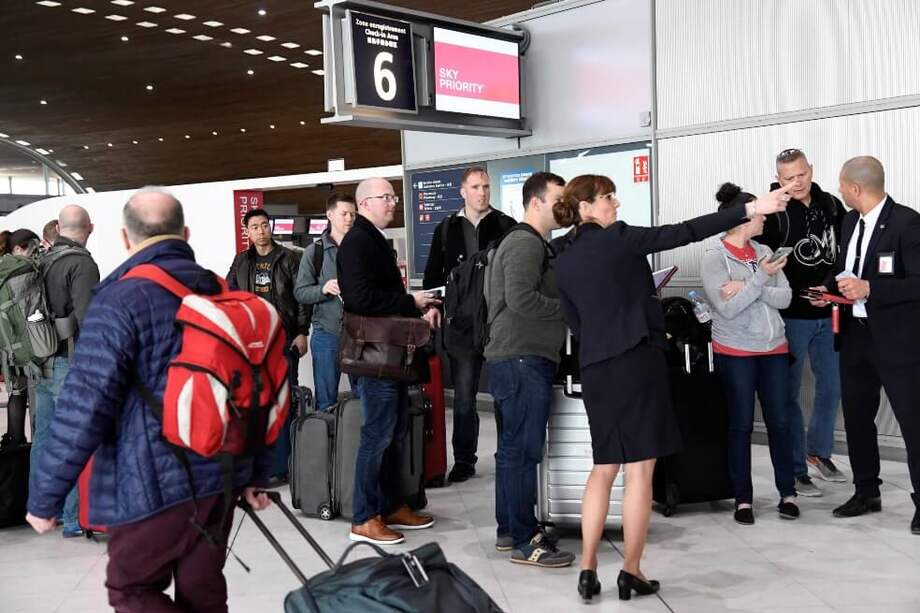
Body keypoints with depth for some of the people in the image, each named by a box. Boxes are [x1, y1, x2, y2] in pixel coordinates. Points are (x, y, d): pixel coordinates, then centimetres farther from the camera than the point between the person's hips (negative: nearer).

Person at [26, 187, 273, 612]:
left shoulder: (120, 300, -12)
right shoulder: (222, 293, 9)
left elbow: (85, 406, -18)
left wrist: (44, 496, -10)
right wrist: (255, 474, 18)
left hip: (155, 484, -6)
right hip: (222, 476, 7)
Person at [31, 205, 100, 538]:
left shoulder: (41, 262, 9)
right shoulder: (82, 263, -13)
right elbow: (88, 319, -21)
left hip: (40, 364, 7)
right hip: (69, 364, -7)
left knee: (43, 437, 16)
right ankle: (74, 518, 4)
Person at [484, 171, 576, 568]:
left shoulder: (532, 244, 21)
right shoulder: (526, 243, -12)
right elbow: (521, 299, -23)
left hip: (515, 359, 11)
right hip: (523, 360, -11)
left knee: (513, 447, 14)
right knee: (523, 450, -7)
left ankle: (508, 529, 23)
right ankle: (525, 542, -2)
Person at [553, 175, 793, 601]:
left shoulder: (564, 262, 11)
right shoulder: (617, 238, -6)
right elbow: (684, 232, -10)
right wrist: (750, 209, -7)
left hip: (595, 368, 6)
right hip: (635, 360, -6)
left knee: (603, 468, 14)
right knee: (639, 469, 1)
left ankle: (588, 570, 10)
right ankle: (631, 572, 6)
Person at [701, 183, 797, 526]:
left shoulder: (764, 251, 7)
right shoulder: (714, 256, -8)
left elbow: (785, 297, -2)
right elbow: (727, 308, -16)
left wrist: (748, 288, -15)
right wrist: (761, 278, -18)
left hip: (774, 348, 4)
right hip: (736, 352, -4)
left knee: (779, 421, 6)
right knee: (741, 425, 3)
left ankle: (788, 493, 18)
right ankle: (743, 499, 12)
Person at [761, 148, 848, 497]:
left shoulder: (831, 206, 4)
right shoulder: (773, 214, -11)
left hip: (828, 315, 5)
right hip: (792, 317, -5)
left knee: (832, 386, 14)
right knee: (790, 393, 2)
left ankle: (818, 453, 33)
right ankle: (795, 469, 11)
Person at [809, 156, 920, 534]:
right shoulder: (850, 221, 8)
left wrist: (870, 289, -27)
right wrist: (829, 286, 3)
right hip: (855, 334, 8)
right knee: (856, 417, 15)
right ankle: (867, 492, 30)